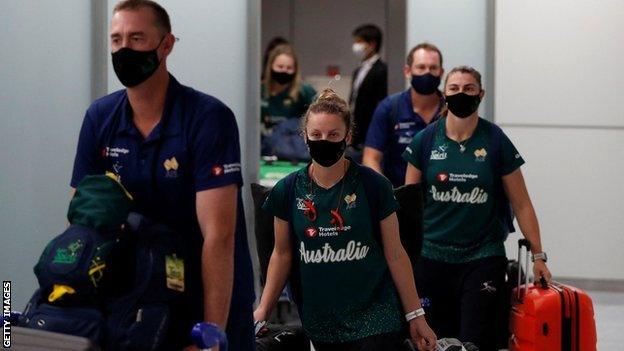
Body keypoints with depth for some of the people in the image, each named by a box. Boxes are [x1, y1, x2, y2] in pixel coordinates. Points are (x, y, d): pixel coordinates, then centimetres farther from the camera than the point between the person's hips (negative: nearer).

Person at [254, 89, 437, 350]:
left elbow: (395, 255, -1)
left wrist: (416, 316, -1)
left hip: (373, 321, -2)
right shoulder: (288, 191, 0)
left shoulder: (373, 186, -6)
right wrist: (262, 310, 2)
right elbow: (282, 255, 9)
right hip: (319, 325, 3)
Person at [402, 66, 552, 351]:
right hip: (431, 259, 2)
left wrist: (538, 256, 0)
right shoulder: (425, 141, 1)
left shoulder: (496, 142, -2)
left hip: (483, 258, -2)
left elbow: (521, 204, 2)